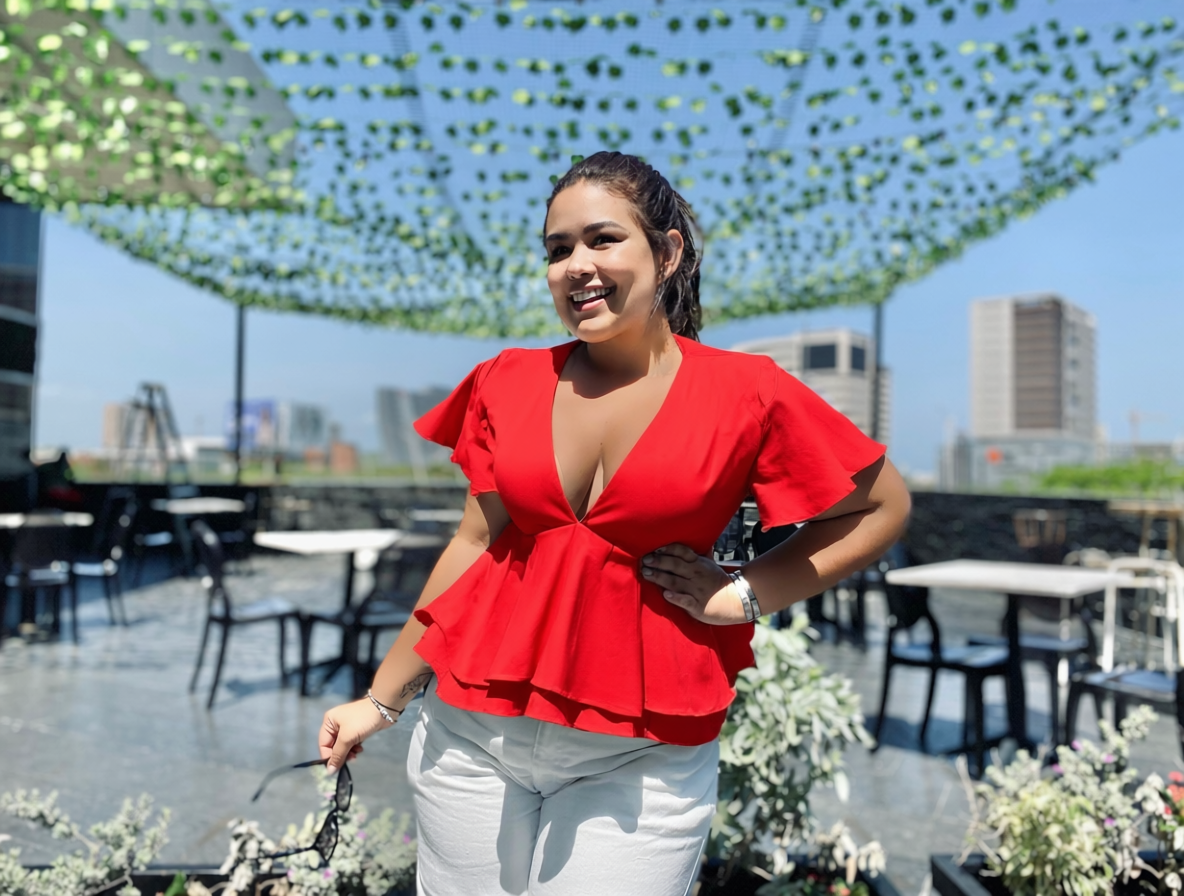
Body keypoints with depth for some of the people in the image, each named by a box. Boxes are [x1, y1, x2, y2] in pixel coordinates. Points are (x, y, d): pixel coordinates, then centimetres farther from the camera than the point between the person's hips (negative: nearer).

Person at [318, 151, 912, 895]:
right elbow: (477, 543, 5)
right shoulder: (507, 382, 0)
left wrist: (743, 595, -9)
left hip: (641, 758, -3)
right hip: (472, 729, 3)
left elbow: (884, 506, 0)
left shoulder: (746, 393, -9)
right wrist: (385, 697, 7)